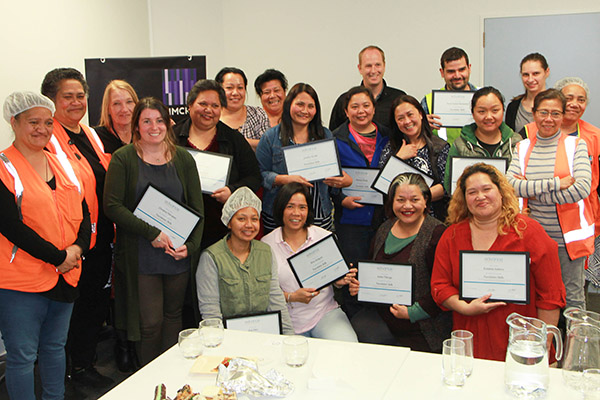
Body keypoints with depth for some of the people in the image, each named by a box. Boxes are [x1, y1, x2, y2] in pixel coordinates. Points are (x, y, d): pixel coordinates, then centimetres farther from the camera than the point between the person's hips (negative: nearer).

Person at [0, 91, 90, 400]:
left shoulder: (61, 163, 11)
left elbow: (83, 212, 10)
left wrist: (78, 248, -8)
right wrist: (57, 257, -17)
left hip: (66, 276, 7)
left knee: (56, 347, 20)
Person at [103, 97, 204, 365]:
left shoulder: (183, 159, 8)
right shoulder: (123, 158, -1)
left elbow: (197, 208, 7)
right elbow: (112, 205, -9)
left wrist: (190, 246, -8)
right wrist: (152, 233, -16)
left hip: (180, 254, 3)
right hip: (140, 257, -3)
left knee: (173, 315, 11)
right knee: (150, 322, -1)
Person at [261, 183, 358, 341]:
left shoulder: (325, 237, 4)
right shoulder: (266, 244, 0)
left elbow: (335, 278, 13)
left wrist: (340, 281, -11)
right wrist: (291, 297, -16)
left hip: (326, 312, 1)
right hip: (289, 320, 0)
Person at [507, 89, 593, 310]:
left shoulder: (576, 145, -1)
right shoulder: (523, 148, 6)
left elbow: (582, 189, -15)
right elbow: (510, 184, -11)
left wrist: (533, 191, -13)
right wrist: (556, 184, -17)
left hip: (568, 237, -2)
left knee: (572, 297, 6)